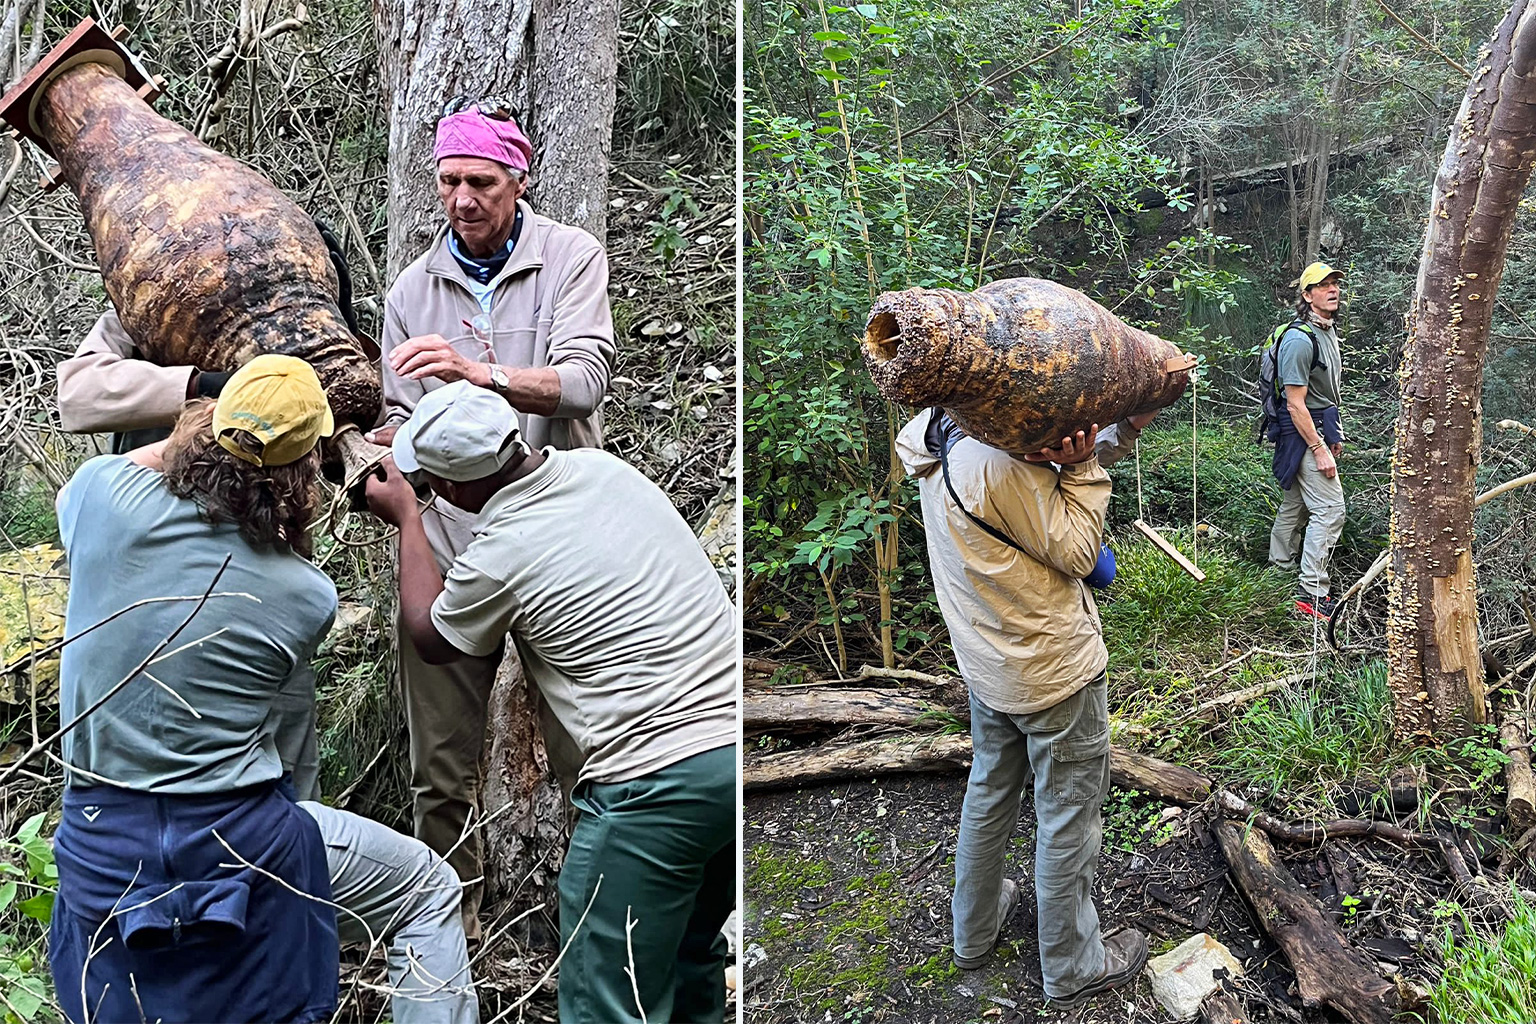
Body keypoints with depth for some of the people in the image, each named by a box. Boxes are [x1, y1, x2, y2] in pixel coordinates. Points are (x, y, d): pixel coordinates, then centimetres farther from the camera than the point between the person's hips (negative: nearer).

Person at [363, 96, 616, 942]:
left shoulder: (572, 256, 0)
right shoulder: (413, 288, 11)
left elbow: (582, 382, -14)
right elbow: (405, 420, 14)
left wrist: (482, 373, -30)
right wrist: (382, 442, -9)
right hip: (446, 544, 3)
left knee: (583, 748, 5)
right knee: (441, 762, 9)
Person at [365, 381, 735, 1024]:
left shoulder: (497, 558, -12)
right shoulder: (602, 466, 6)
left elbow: (430, 638, 13)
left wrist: (406, 517, 22)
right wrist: (421, 448, 37)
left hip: (656, 781, -8)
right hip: (734, 743, 8)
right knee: (691, 958, 28)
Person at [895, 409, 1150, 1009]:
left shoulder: (940, 431, -4)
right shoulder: (1003, 465, -31)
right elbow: (1076, 553, -20)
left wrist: (1118, 435, -9)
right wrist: (1083, 463, -20)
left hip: (989, 661, 9)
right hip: (1055, 668, -8)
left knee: (990, 787, 24)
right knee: (1069, 814, 10)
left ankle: (974, 934, 43)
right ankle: (1073, 969, 30)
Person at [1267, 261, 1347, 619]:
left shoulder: (1328, 331, 12)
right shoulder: (1299, 340, -20)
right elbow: (1296, 404, -22)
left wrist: (1335, 435, 22)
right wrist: (1319, 450, -22)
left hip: (1319, 427, 10)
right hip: (1302, 432, -10)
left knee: (1295, 503, 16)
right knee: (1330, 509, -11)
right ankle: (1312, 594, -8)